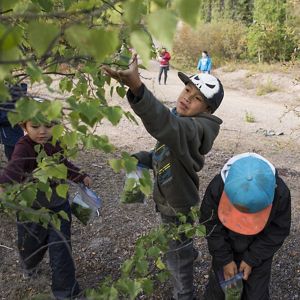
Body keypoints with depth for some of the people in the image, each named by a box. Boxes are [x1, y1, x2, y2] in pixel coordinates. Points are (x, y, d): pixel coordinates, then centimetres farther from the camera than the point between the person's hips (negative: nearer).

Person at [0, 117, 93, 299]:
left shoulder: (55, 143, -6)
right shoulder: (24, 148, -24)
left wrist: (81, 177, 13)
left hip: (59, 206, 3)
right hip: (31, 209, -2)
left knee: (61, 250, 2)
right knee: (30, 247, 21)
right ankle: (30, 267, 59)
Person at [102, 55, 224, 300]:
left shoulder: (195, 128, -34)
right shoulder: (181, 122, -2)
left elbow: (166, 124, -57)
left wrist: (137, 87, -73)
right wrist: (141, 159, -9)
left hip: (178, 204, -9)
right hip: (172, 197, 9)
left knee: (176, 255, 14)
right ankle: (189, 254, 64)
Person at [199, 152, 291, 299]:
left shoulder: (281, 194, -32)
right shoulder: (217, 187, -34)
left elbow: (278, 231, -14)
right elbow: (211, 226, -17)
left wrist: (251, 259, -14)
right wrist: (225, 259, -14)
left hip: (259, 250, 0)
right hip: (225, 247, 0)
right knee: (217, 287, 16)